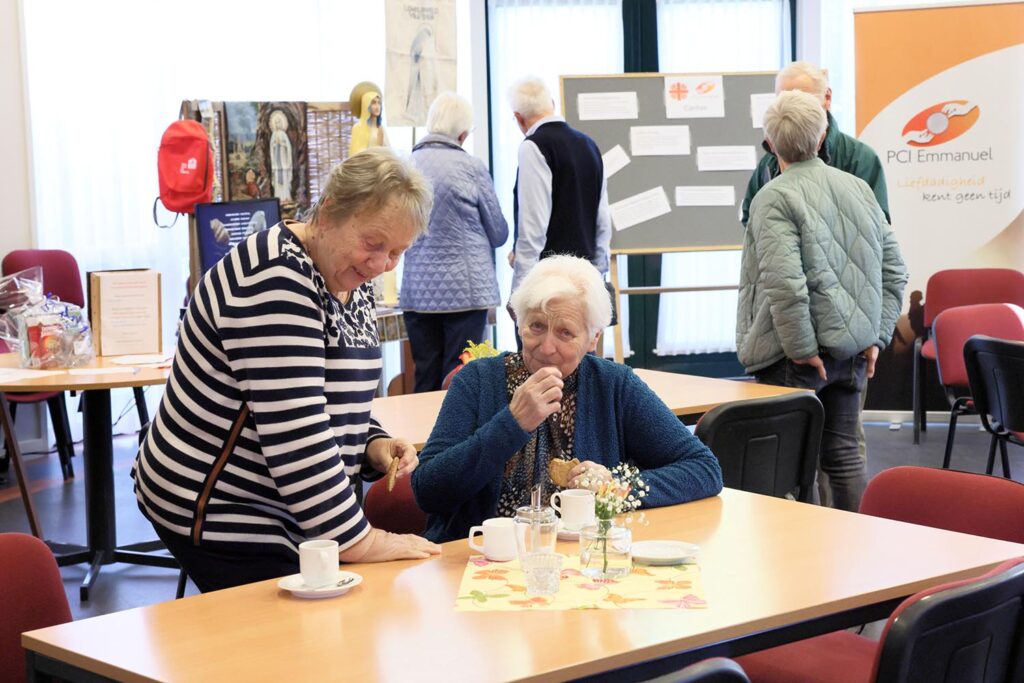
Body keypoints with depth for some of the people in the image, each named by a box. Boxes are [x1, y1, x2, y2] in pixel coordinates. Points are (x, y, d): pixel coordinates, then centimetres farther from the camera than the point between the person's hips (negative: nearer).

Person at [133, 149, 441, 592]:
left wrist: (372, 446, -2)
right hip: (220, 517, -9)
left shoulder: (351, 286, 8)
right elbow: (293, 431, -28)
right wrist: (356, 541, -25)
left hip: (276, 512, 9)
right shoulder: (276, 277, -22)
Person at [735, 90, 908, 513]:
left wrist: (802, 349, -15)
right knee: (843, 452, 14)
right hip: (853, 349, 7)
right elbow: (894, 271, 12)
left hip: (794, 356, -7)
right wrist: (877, 335, 13)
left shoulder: (775, 198, -13)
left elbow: (784, 283, -23)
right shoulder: (858, 188, 8)